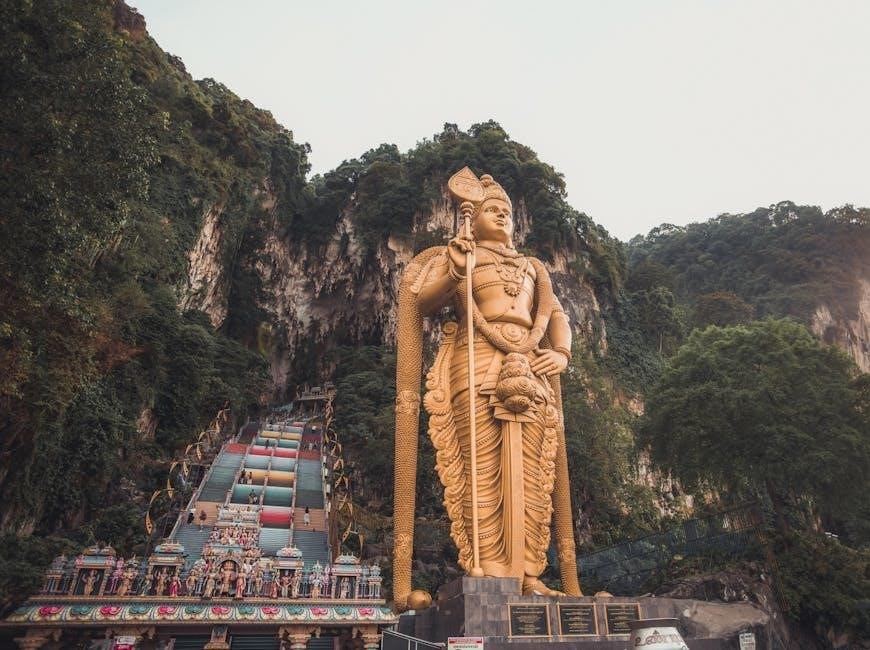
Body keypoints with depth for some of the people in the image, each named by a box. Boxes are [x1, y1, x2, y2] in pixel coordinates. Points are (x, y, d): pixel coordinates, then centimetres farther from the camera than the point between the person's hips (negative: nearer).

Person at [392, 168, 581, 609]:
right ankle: (487, 573, -9)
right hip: (477, 365, -4)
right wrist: (452, 272, -17)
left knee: (528, 472, -2)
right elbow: (420, 301, 2)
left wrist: (561, 353, 1)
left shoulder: (531, 267, 29)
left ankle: (527, 573, 1)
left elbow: (556, 315, 21)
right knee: (483, 469, -11)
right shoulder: (454, 256, 16)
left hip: (530, 370, 5)